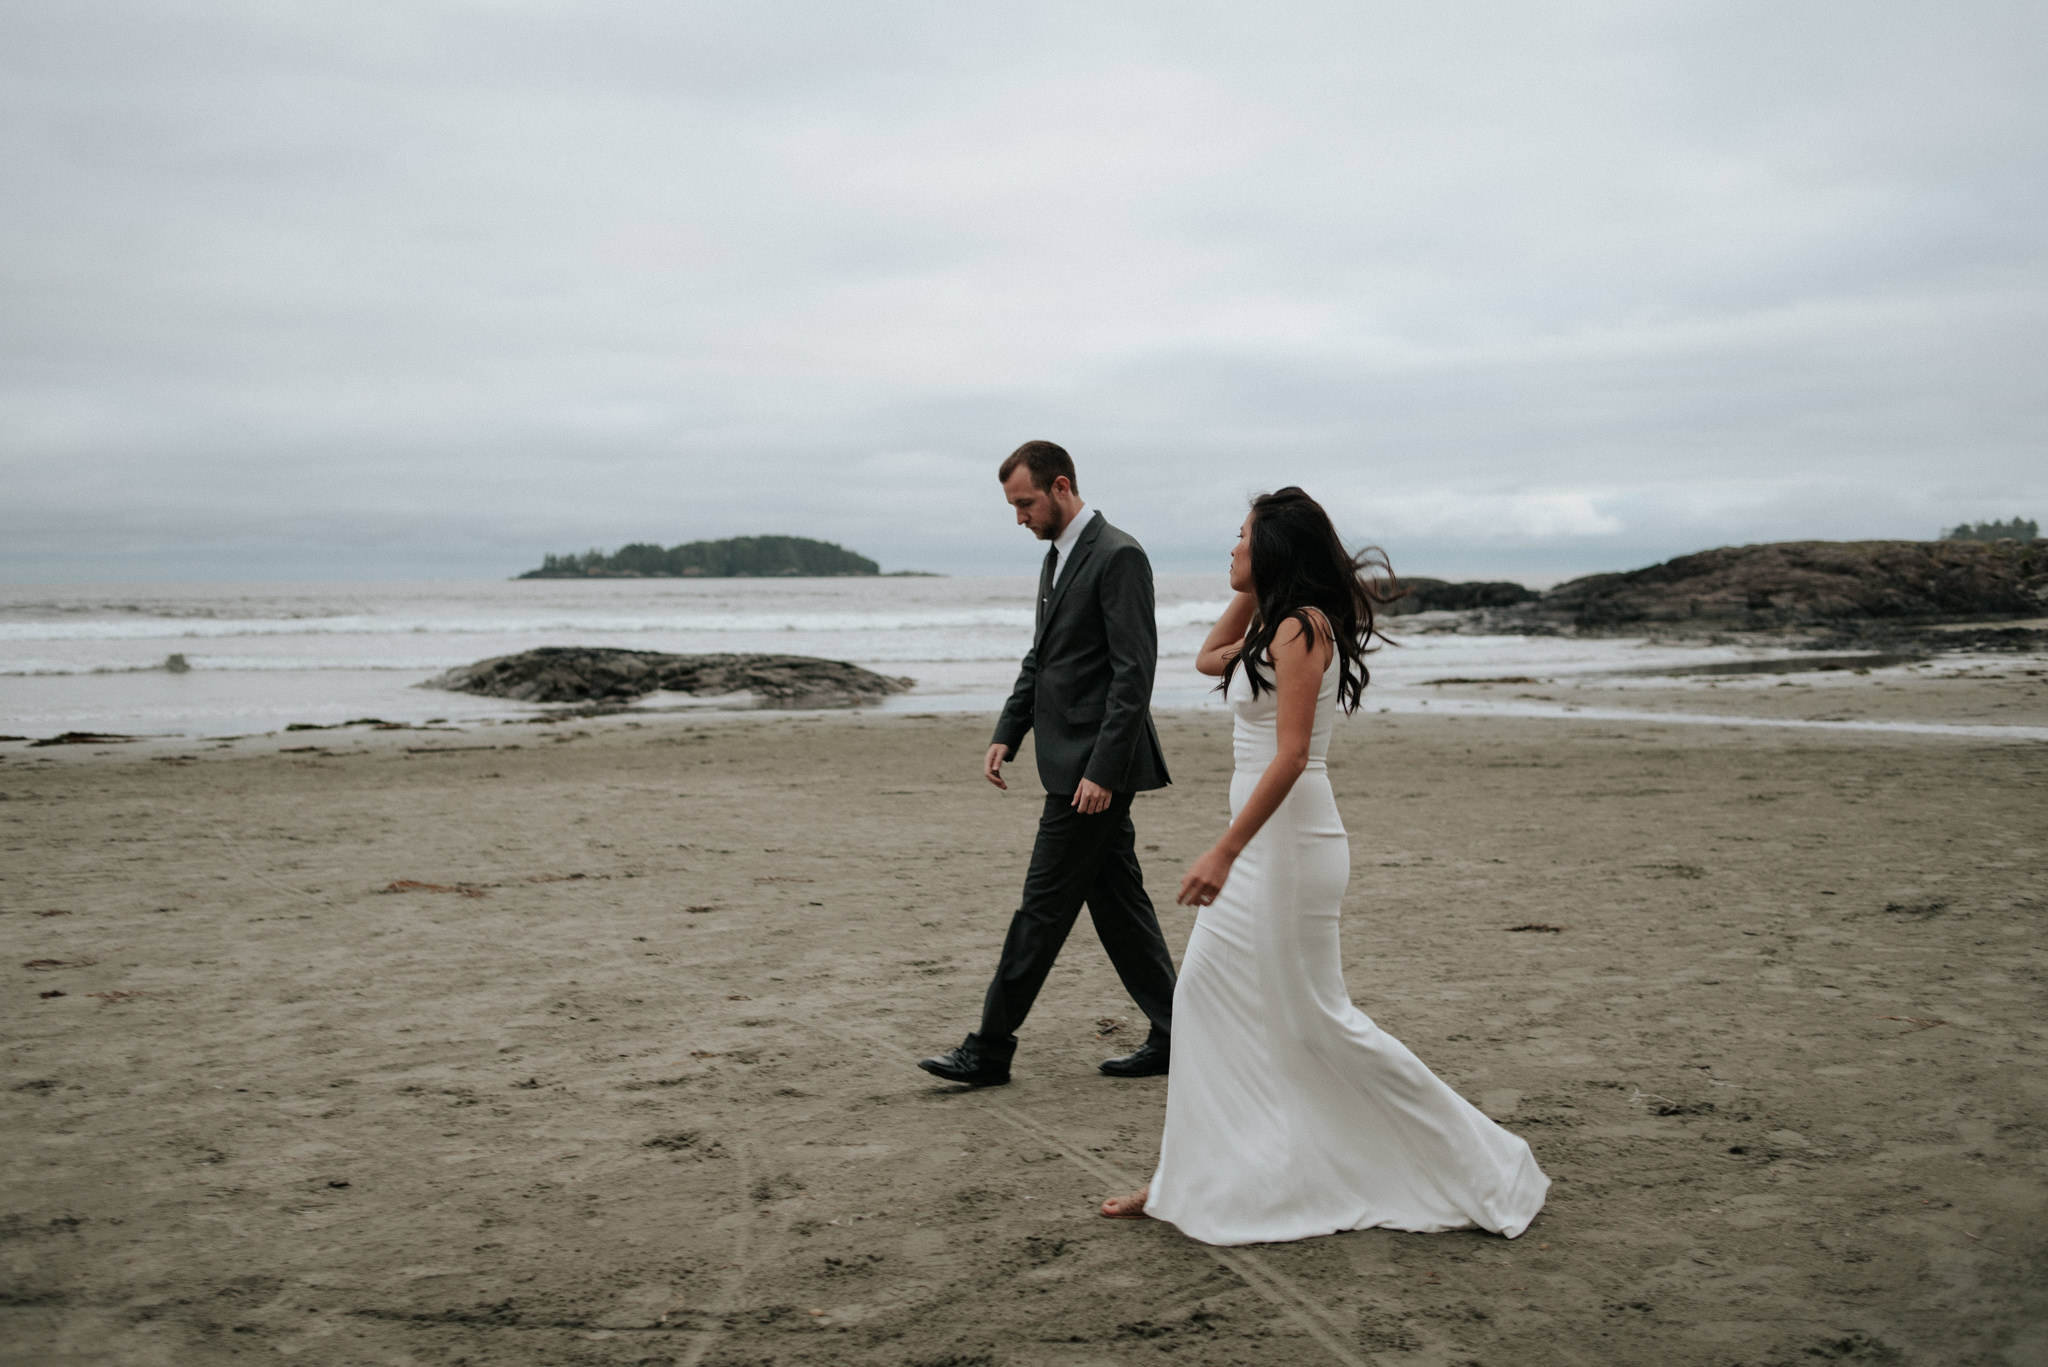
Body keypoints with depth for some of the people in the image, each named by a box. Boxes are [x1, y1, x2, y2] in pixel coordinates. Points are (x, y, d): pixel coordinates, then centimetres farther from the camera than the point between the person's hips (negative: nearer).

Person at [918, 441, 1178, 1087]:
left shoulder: (1118, 556, -15)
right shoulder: (1058, 557, 16)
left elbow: (1134, 672, -20)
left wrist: (1101, 770, -23)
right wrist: (1006, 735, 10)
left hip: (1095, 766, -10)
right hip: (1077, 765, 10)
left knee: (1044, 906, -3)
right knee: (1117, 897, 12)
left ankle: (990, 1050, 4)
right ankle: (1171, 1036, 19)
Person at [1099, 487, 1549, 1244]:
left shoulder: (1301, 628, -16)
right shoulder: (1276, 628, 13)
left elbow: (1290, 756, -24)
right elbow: (1208, 659, 29)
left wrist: (1224, 852, -27)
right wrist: (1248, 593, 16)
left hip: (1291, 842, -10)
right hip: (1263, 844, 10)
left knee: (1316, 1019, -2)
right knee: (1205, 997, 12)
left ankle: (1480, 1165, 10)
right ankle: (1184, 1182, 21)